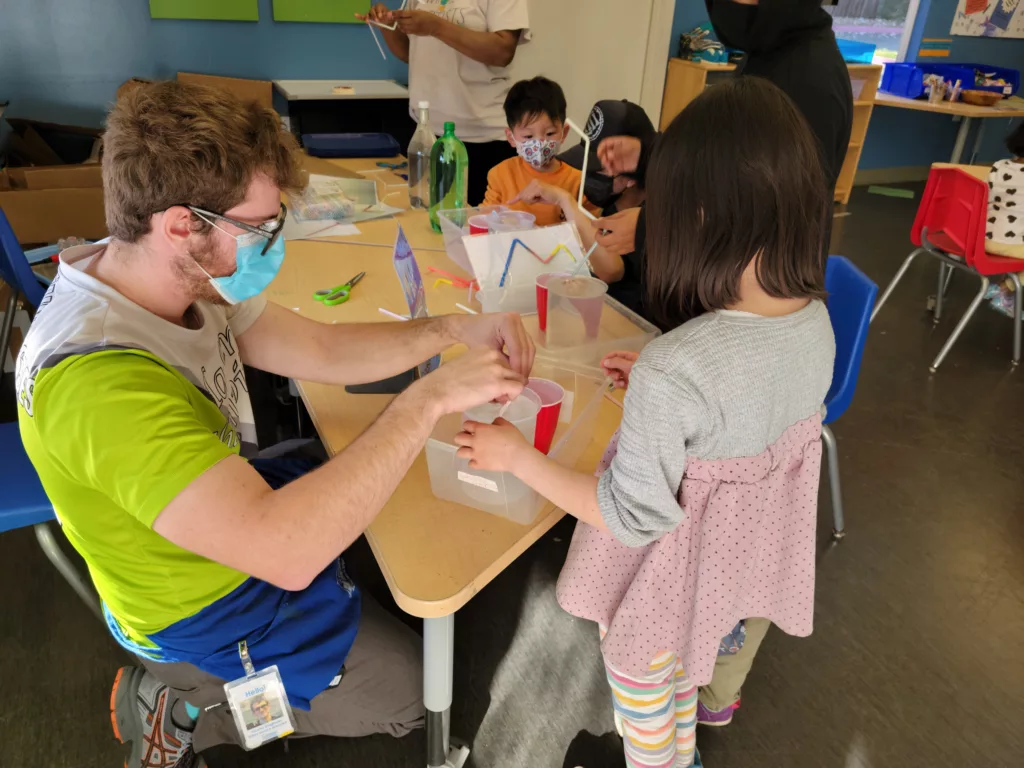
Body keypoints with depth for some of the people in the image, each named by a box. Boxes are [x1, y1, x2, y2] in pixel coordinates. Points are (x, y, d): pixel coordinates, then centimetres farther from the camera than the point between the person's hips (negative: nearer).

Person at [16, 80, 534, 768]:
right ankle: (187, 710, 11)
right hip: (210, 608, -7)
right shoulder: (101, 381, -39)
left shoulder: (185, 279, -12)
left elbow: (321, 350, -5)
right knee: (415, 689, 6)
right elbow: (286, 550, -45)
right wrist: (431, 396, -40)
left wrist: (452, 330, -18)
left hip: (234, 502, 8)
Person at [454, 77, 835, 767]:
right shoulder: (817, 322, -15)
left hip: (675, 567, -7)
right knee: (689, 661, 34)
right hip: (753, 549, 7)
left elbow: (631, 517, -28)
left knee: (639, 682, 26)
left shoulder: (672, 370, -38)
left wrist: (518, 457, -19)